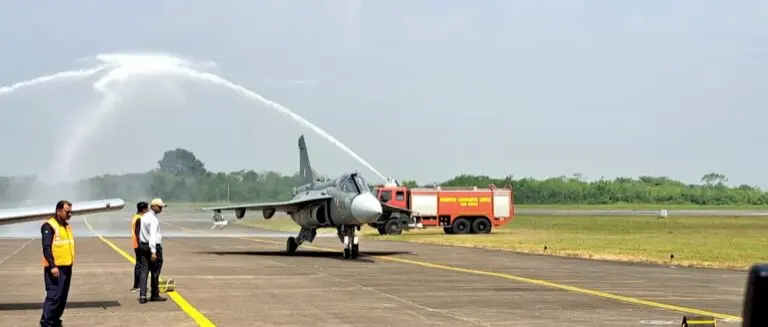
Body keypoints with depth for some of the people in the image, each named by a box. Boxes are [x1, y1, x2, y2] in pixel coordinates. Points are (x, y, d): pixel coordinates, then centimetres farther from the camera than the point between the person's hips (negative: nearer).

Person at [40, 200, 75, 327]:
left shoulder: (67, 226, 16)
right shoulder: (49, 226, -10)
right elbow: (46, 248, -17)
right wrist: (52, 266, -22)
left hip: (67, 267, 9)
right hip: (55, 268, -9)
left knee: (63, 297, 11)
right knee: (54, 296, -12)